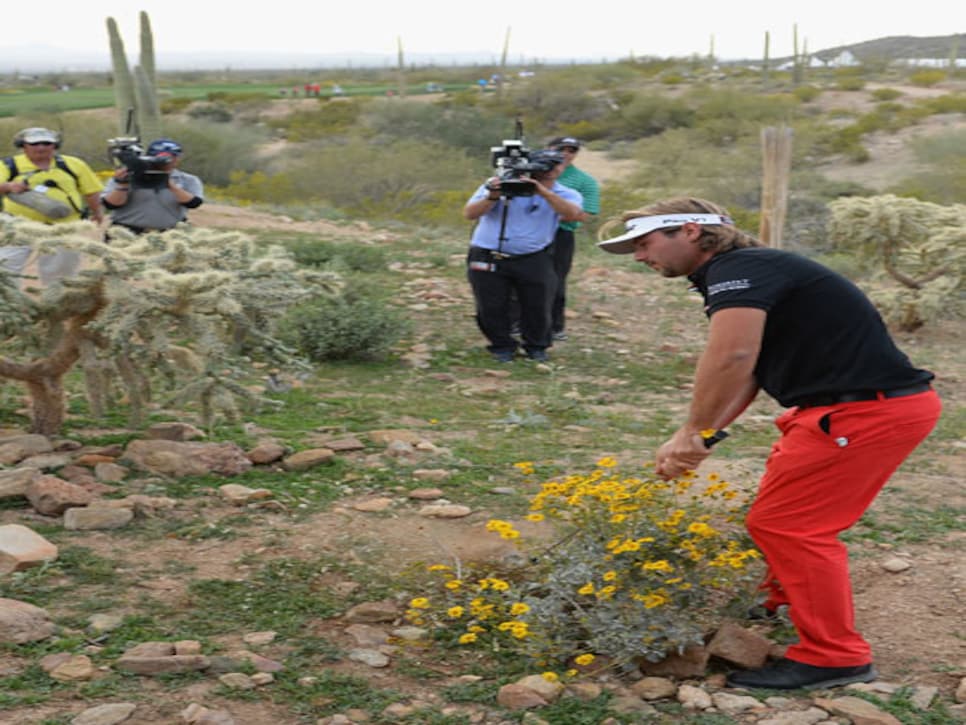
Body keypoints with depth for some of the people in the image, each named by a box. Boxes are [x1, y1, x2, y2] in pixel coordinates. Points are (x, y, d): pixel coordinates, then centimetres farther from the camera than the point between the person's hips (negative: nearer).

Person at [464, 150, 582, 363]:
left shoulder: (566, 194, 2)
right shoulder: (500, 184, -2)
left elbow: (572, 213, -22)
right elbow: (469, 214, -7)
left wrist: (542, 191, -32)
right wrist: (492, 197, -25)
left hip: (533, 260, 0)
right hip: (488, 258, 0)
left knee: (538, 307, 4)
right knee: (491, 309, 5)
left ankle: (536, 346, 29)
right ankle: (502, 346, 27)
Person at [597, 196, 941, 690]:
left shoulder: (737, 268, -14)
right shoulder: (732, 275, 18)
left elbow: (730, 357, -30)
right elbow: (746, 373, 20)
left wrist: (696, 433, -17)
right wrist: (694, 437, 11)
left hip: (870, 409, -10)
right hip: (848, 404, 10)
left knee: (786, 522, -5)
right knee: (784, 511, 21)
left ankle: (833, 657, 4)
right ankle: (779, 607, 38)